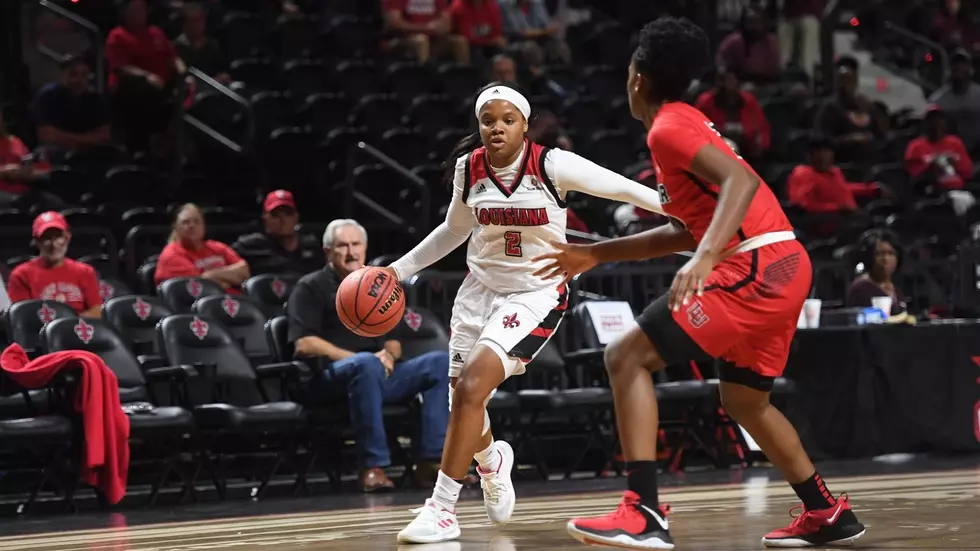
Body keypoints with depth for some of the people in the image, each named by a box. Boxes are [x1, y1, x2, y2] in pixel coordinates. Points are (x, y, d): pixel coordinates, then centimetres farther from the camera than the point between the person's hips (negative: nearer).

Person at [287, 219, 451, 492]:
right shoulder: (312, 288, 6)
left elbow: (393, 342, 25)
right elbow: (304, 344, -8)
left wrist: (389, 355, -2)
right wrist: (358, 358, -14)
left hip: (382, 376, 6)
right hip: (331, 378, -6)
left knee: (440, 361, -13)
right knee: (367, 364, -39)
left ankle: (432, 458, -20)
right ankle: (373, 467, -41)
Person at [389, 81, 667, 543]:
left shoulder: (551, 165, -17)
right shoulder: (468, 168, -4)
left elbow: (621, 188, -14)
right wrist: (399, 269, 10)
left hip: (536, 293, -5)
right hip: (481, 288, 5)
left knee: (473, 385, -23)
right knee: (463, 400, 9)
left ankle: (442, 508, -17)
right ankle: (492, 460, 47)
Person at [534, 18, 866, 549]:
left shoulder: (668, 128, -7)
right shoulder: (689, 123, 23)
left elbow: (742, 181, -22)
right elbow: (688, 229, 30)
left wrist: (705, 257, -34)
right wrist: (596, 254, 32)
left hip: (755, 266, -10)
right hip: (784, 265, 10)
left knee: (627, 357, -10)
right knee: (743, 398, 27)